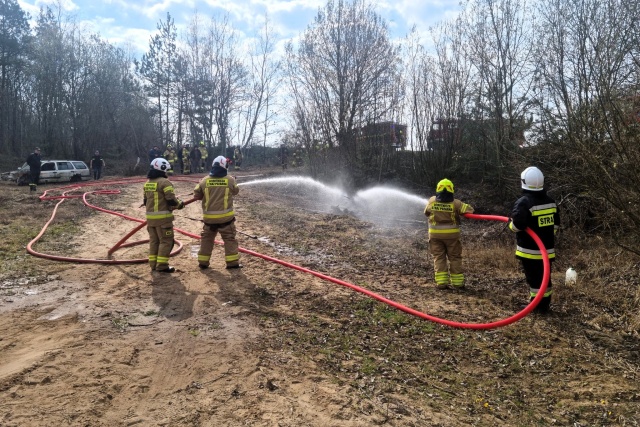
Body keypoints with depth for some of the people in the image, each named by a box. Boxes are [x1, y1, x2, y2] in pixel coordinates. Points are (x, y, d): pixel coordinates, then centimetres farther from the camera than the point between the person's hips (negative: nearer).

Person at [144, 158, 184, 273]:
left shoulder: (147, 183, 12)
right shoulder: (164, 182, -14)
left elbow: (146, 201, 18)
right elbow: (171, 200, -17)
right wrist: (180, 204, 0)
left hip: (150, 216, 8)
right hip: (163, 217, -8)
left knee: (154, 240, 15)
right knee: (166, 241, -1)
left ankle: (154, 264, 19)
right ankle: (162, 265, -2)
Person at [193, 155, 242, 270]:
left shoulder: (205, 180, -4)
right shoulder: (230, 180, -7)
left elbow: (196, 195, 3)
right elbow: (235, 191, 10)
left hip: (209, 216, 2)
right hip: (225, 216, -2)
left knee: (207, 238, 15)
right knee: (229, 238, 7)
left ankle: (203, 262, 19)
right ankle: (232, 262, 5)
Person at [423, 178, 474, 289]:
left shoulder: (432, 201, -4)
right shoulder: (455, 203, -11)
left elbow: (426, 213, 9)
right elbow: (470, 209, -10)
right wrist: (460, 212, 9)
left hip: (435, 234, 1)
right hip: (452, 234, -1)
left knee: (439, 258, 7)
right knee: (455, 258, 10)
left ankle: (441, 282, 1)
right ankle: (457, 282, 12)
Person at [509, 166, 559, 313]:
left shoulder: (524, 202, -18)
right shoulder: (551, 201, 7)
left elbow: (517, 225, -27)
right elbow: (556, 223, 16)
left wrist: (510, 222, -5)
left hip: (530, 250, -7)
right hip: (547, 248, 7)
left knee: (533, 278, 1)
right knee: (545, 277, 14)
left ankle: (536, 306, 8)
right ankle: (545, 305, 23)